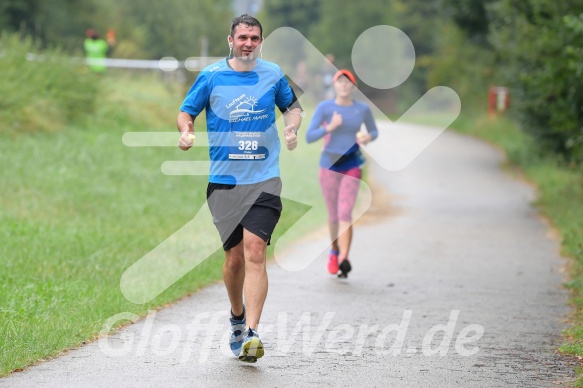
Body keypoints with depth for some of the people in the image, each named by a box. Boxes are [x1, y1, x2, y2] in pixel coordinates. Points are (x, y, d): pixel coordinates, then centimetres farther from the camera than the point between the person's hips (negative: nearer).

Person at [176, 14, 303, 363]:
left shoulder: (273, 75, 6)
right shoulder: (211, 76, 2)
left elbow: (293, 106, 22)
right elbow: (186, 111, 11)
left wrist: (292, 126, 0)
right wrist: (186, 131, -11)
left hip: (264, 180, -1)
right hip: (224, 180, 1)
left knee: (254, 251, -16)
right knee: (235, 257, 6)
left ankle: (251, 333, -21)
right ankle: (237, 318, 34)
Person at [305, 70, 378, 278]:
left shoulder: (363, 109, -1)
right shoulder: (324, 108, -5)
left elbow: (374, 131, 15)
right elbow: (309, 137, -8)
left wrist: (368, 137, -8)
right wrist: (330, 127, -23)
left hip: (352, 166, 0)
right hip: (329, 165, 0)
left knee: (345, 213, -15)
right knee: (333, 215, 10)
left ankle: (343, 259, -22)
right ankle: (334, 252, 36)